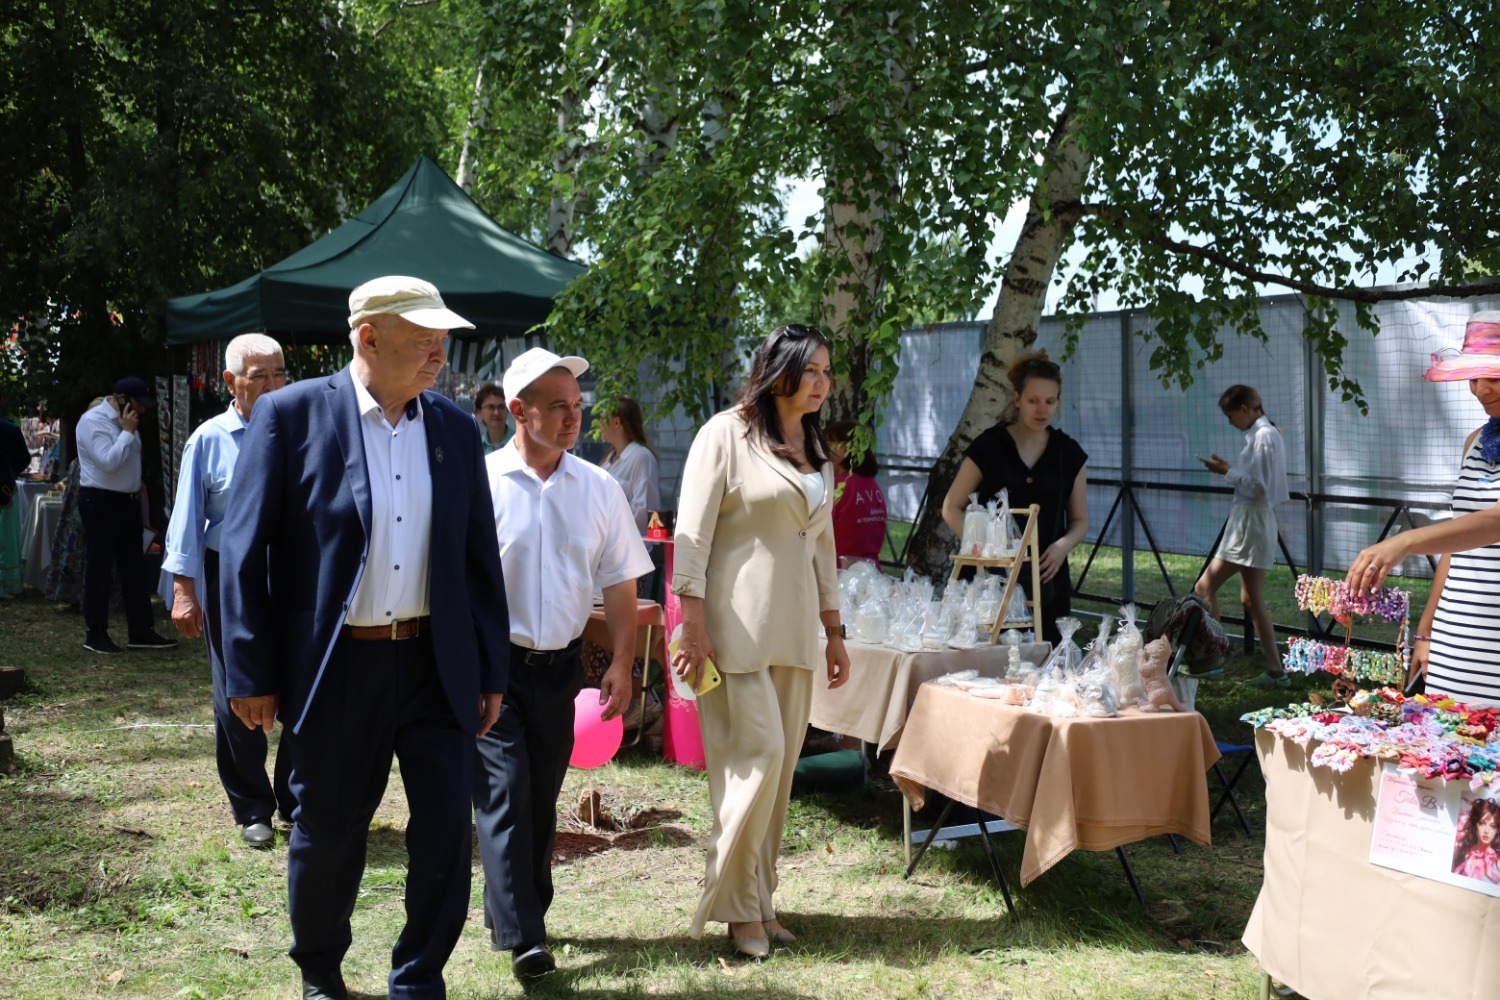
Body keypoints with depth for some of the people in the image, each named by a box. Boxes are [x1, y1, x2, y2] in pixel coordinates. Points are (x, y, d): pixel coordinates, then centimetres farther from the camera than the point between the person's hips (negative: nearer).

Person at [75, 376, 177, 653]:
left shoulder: (126, 422, 13)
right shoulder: (94, 421, -14)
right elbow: (108, 461, -24)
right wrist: (128, 432, -18)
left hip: (128, 501, 9)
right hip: (101, 502, -9)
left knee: (135, 568, 10)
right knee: (98, 569, 0)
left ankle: (141, 632, 16)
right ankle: (96, 635, 8)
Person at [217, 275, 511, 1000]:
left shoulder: (455, 429, 6)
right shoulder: (292, 414, -6)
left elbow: (480, 558, 10)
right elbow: (244, 550, -6)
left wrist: (491, 671, 9)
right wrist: (251, 674, -9)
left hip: (437, 662, 3)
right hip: (335, 665, -3)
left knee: (447, 826, 3)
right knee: (327, 830, 12)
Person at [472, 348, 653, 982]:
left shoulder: (599, 489, 5)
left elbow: (620, 585, 9)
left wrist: (621, 665, 2)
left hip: (559, 666, 4)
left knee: (541, 799, 12)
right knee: (505, 792, -9)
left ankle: (514, 915, 27)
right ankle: (522, 937, -8)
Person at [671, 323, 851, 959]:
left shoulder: (815, 450, 17)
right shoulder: (727, 434, -5)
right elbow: (692, 535, -9)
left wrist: (833, 631, 18)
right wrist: (694, 627, -15)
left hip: (794, 630, 7)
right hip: (737, 626, -7)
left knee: (780, 766, 7)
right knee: (758, 754, -11)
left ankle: (758, 900, 16)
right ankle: (739, 906, 2)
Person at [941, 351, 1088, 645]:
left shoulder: (1069, 453, 8)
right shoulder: (989, 446, 1)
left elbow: (1080, 520, 15)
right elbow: (951, 508, 4)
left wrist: (1063, 545, -8)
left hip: (1047, 580, 2)